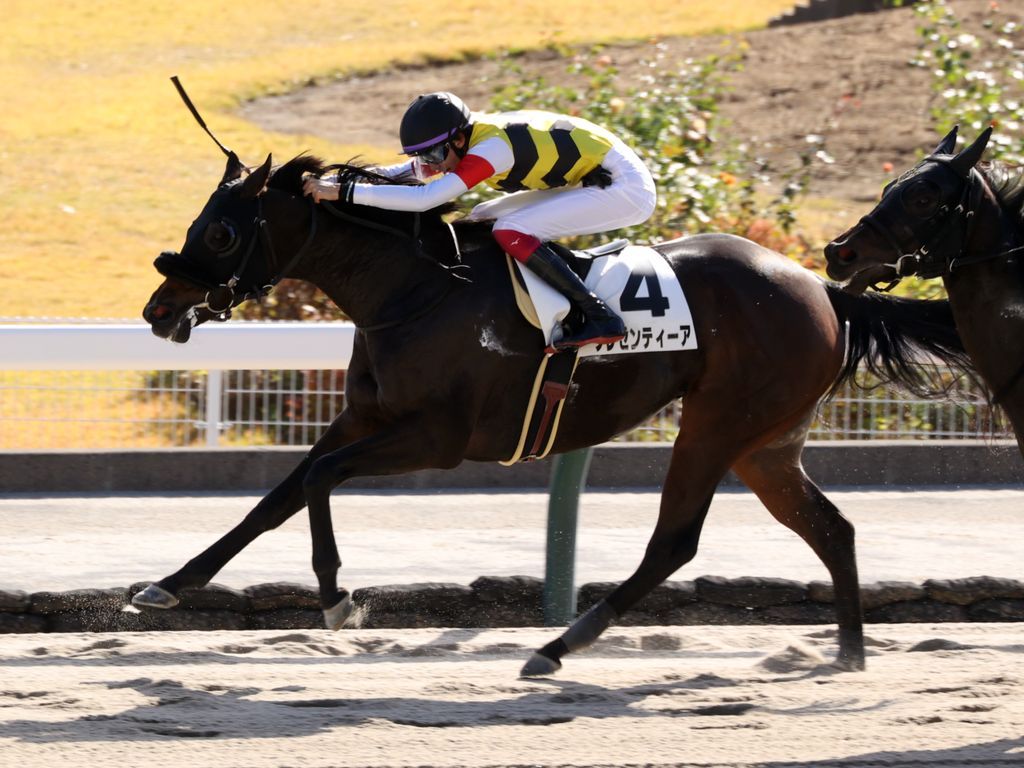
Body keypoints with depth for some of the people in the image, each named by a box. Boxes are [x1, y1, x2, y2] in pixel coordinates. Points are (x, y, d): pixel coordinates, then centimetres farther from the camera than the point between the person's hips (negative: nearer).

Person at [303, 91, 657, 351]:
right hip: (591, 180, 10)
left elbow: (424, 198, -36)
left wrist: (344, 192, -36)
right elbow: (408, 170, 6)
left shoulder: (490, 149, -27)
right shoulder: (471, 136, 0)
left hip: (627, 189, -10)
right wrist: (343, 179, -9)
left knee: (511, 232, -22)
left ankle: (600, 318, -20)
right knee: (483, 221, 7)